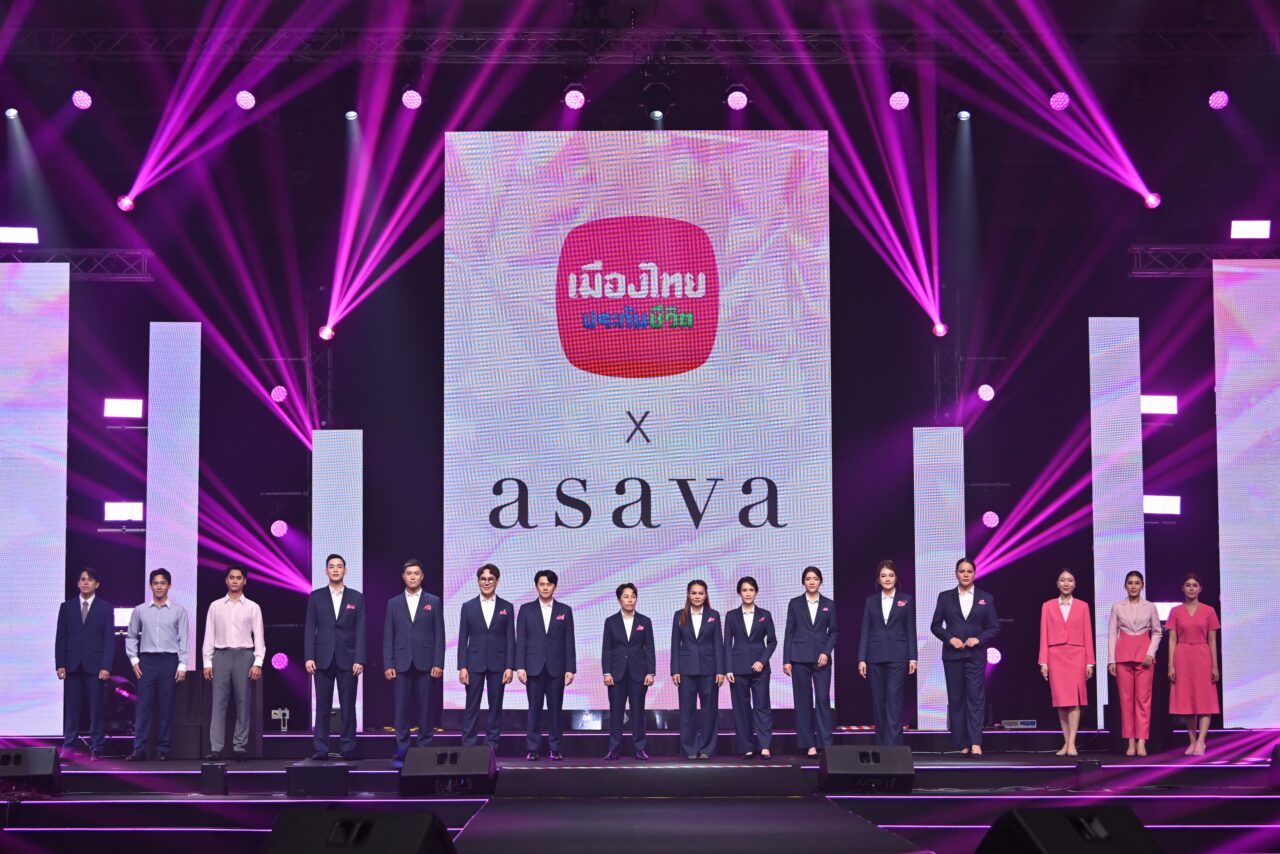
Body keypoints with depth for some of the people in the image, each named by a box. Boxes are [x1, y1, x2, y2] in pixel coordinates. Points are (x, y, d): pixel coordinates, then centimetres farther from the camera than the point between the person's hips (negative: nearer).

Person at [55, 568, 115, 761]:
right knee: (72, 708, 1)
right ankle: (68, 747, 5)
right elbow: (60, 637, 8)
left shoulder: (105, 608, 4)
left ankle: (96, 749, 2)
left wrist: (106, 666, -9)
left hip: (95, 665, -2)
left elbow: (109, 639, 0)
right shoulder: (67, 607, 10)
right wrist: (59, 664, -1)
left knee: (97, 709, -2)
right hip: (73, 665, 2)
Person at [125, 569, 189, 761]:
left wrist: (182, 665, -5)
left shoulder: (178, 611, 2)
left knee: (166, 707, 1)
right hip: (146, 660, 1)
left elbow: (183, 639, 0)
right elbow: (131, 637, 13)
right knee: (143, 705, -2)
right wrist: (134, 660, 3)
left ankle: (163, 749, 6)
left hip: (169, 660, -1)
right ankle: (139, 748, -1)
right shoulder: (140, 610, 6)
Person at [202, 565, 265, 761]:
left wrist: (258, 663, -7)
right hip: (221, 655, 1)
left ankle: (240, 747, 4)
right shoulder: (216, 606, 9)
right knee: (219, 702, -3)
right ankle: (216, 748, -5)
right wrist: (207, 662, 1)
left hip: (244, 655, -1)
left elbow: (258, 637, 2)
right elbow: (209, 635, 8)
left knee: (242, 703, 0)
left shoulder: (252, 607, 5)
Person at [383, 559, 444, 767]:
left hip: (425, 663, -1)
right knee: (402, 709, 0)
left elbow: (439, 635, 3)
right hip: (401, 663, 1)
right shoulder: (394, 603, 11)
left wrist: (438, 663, -5)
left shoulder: (433, 602, 7)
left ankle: (425, 749, 5)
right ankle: (401, 751, 3)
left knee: (425, 708, 0)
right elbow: (388, 636, 7)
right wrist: (388, 664, -1)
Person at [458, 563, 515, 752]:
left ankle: (492, 746, 8)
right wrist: (462, 667, -5)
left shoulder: (507, 607, 5)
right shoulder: (468, 606, 5)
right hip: (474, 663, 0)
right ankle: (468, 746, 3)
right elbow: (462, 639, 3)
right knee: (472, 706, 0)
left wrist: (510, 667, -6)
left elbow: (510, 639, 3)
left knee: (496, 706, 3)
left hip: (498, 663, 0)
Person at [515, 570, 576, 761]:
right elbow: (520, 640, 4)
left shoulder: (565, 610, 8)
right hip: (534, 667, 0)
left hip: (556, 667, 0)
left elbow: (569, 642, 5)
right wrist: (520, 667, -5)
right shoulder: (526, 609, 7)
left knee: (555, 709, 1)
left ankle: (554, 748, 7)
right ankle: (532, 749, 4)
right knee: (534, 709, 0)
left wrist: (570, 669, -2)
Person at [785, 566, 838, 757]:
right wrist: (786, 660, -1)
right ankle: (808, 744, 5)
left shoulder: (829, 605, 8)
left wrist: (826, 652, -8)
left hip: (821, 658, 0)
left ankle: (825, 743, -6)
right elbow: (789, 633, 5)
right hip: (800, 657, 0)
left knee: (823, 699, -7)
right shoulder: (795, 604, 6)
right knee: (803, 701, 1)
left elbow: (834, 631, 8)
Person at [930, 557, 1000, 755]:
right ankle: (961, 744, 7)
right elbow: (935, 625, 7)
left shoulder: (986, 598, 7)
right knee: (955, 699, 2)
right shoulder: (945, 597, 7)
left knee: (976, 697, -10)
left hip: (975, 655, -1)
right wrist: (950, 638, -9)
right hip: (952, 654, 1)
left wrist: (979, 639, -10)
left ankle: (975, 743, -16)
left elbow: (995, 627, 6)